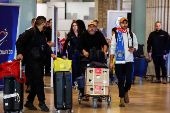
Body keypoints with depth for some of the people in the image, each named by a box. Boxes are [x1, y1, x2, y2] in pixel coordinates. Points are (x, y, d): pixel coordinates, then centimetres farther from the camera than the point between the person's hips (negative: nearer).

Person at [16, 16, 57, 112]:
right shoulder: (31, 32, -13)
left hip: (40, 61, 9)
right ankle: (42, 102, 2)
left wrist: (51, 53, 4)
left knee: (36, 82, 10)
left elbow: (45, 45, 20)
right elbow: (20, 42, -14)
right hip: (32, 61, -9)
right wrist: (20, 53, -25)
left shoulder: (42, 33, 13)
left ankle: (29, 102, 20)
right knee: (39, 81, -9)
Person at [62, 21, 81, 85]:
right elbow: (65, 45, 3)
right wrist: (64, 54, -3)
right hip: (73, 53, -1)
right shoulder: (70, 35, 3)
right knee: (74, 69, -1)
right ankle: (74, 82, 7)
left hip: (80, 53, 1)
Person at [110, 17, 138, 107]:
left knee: (129, 79, -10)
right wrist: (111, 62, 0)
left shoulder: (132, 34, 11)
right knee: (120, 80, 0)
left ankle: (126, 92, 19)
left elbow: (136, 45, 16)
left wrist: (133, 49, -9)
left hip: (129, 61, 1)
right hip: (119, 61, -1)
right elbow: (112, 49, 6)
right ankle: (122, 98, 7)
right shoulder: (116, 35, 7)